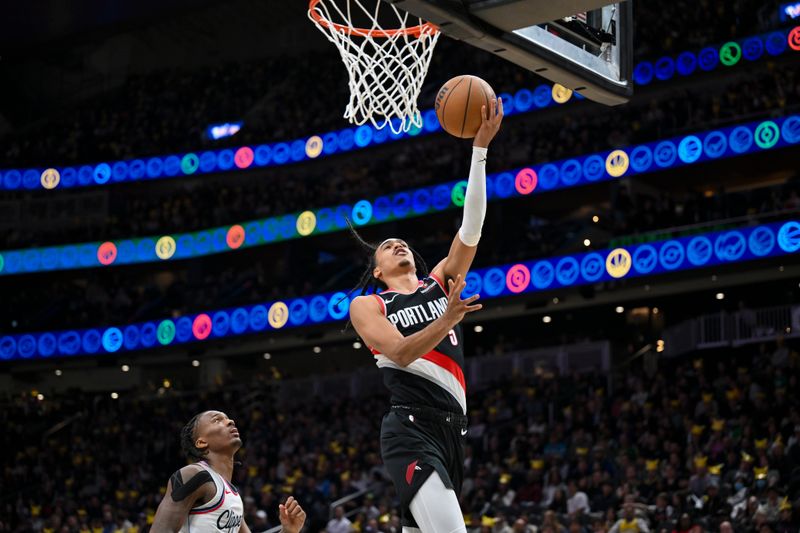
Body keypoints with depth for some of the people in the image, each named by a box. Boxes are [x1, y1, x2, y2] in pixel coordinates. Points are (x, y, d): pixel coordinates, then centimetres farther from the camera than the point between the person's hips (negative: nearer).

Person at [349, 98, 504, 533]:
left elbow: (471, 224, 9)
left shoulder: (440, 283, 21)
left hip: (451, 430, 6)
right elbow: (400, 353, -8)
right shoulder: (366, 306, 10)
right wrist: (447, 320, -25)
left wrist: (480, 147, 1)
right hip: (410, 430, -6)